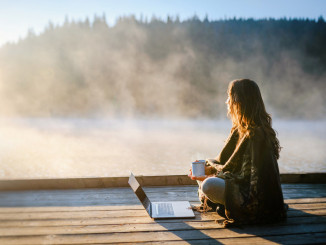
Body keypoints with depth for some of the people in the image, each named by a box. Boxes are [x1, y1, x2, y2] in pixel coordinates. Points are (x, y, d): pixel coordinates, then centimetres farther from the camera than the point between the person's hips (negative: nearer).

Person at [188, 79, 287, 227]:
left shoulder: (256, 134, -24)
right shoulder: (241, 128, 6)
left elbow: (246, 177, -23)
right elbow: (226, 159, 13)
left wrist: (210, 177, -19)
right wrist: (207, 168, -4)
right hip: (244, 185, 10)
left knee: (209, 186, -29)